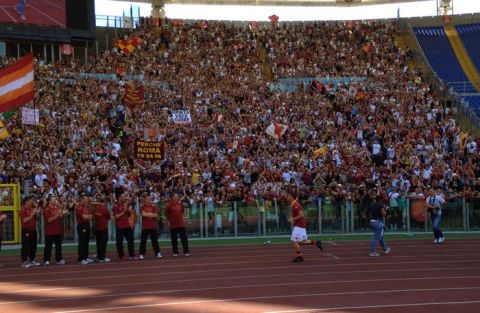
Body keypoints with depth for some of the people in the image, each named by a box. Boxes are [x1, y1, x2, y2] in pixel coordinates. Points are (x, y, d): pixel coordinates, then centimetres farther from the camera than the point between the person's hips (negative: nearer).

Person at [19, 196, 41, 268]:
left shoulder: (32, 208, 11)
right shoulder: (23, 210, -11)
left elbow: (36, 218, 18)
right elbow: (25, 220, -21)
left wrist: (37, 212, 0)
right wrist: (32, 214, -20)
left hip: (33, 230, 8)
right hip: (26, 230, -8)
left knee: (33, 246, 12)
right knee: (25, 246, -5)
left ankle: (32, 260, 22)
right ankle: (24, 262, -2)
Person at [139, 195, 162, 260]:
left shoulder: (154, 206, 4)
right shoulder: (143, 207, 2)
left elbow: (155, 215, -6)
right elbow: (143, 214, -14)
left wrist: (147, 214, -9)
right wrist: (151, 214, -9)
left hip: (153, 226, 1)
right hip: (145, 226, -1)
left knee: (154, 240, 3)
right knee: (143, 240, 0)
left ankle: (158, 253, 7)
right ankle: (142, 254, 3)